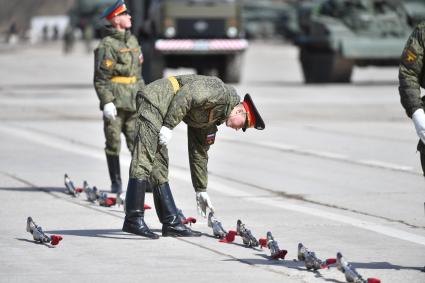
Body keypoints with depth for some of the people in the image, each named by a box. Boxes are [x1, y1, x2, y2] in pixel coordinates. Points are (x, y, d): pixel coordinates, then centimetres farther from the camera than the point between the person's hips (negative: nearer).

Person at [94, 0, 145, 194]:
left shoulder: (132, 41, 16)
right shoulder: (107, 45, -9)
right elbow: (100, 78, -12)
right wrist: (106, 102, -19)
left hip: (133, 102, 6)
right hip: (115, 102, -6)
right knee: (113, 144, 1)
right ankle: (116, 184, 7)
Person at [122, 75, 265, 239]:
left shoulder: (212, 120, 22)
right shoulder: (222, 93, -6)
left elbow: (199, 153, 27)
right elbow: (187, 94, -19)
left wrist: (201, 190, 28)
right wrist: (169, 126, -19)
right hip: (154, 100, -11)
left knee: (160, 165, 9)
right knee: (144, 160, -14)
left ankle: (171, 223, 11)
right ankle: (133, 220, -19)